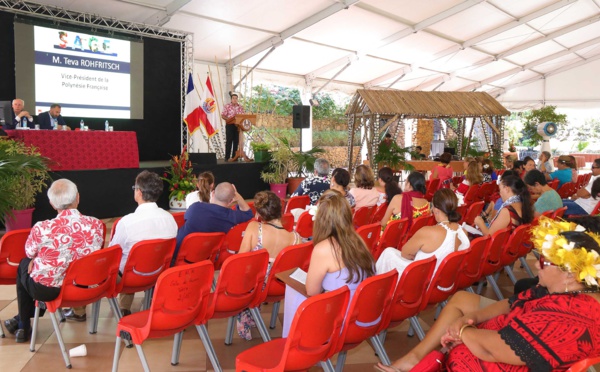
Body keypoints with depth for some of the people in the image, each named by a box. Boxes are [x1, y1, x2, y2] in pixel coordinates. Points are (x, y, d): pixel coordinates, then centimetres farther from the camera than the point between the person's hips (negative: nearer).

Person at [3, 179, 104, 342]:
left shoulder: (41, 229, -22)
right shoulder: (96, 224, -16)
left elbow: (29, 253, 0)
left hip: (47, 290, -3)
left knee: (24, 265, 29)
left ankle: (23, 326, 43)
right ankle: (24, 318, 49)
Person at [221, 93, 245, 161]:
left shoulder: (240, 107, 10)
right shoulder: (227, 106, -2)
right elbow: (223, 115, -5)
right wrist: (228, 119, -20)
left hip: (238, 125, 4)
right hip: (230, 125, -4)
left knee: (236, 141, 5)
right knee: (229, 141, -4)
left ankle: (234, 157, 12)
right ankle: (227, 157, -1)